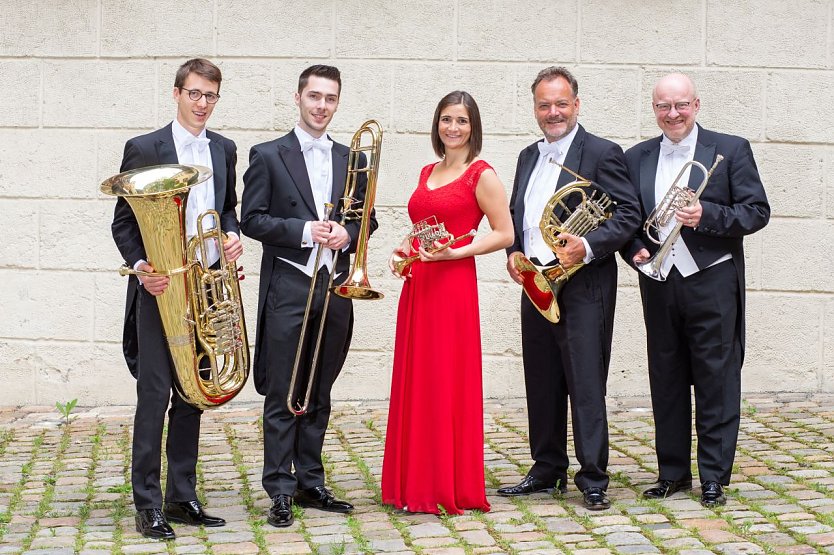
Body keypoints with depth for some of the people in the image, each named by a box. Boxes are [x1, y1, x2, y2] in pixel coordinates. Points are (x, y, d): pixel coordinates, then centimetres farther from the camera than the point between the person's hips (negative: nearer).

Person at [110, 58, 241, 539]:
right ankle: (148, 504, 2)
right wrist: (141, 267, -18)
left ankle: (182, 496, 19)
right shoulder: (144, 148, -5)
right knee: (155, 395, -5)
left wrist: (233, 234, -1)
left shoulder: (224, 149, 10)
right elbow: (124, 221, -3)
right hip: (161, 288, -5)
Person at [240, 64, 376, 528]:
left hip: (335, 289, 4)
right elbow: (252, 219, -5)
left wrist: (348, 234, -7)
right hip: (288, 286, -4)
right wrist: (305, 230, -17)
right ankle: (281, 490, 4)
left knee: (319, 396, 11)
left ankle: (311, 483, 19)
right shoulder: (268, 155, 1)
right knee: (282, 397, -1)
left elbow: (367, 217, 15)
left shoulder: (352, 159, 13)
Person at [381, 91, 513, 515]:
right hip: (417, 285, 7)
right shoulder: (427, 173, 16)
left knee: (447, 384, -5)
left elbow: (504, 234, -8)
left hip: (453, 285, -7)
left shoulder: (481, 175, -5)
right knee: (414, 383, 8)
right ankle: (415, 484, 16)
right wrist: (405, 248, 6)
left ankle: (451, 488, 4)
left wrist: (454, 253, -17)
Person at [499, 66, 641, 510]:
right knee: (541, 385, 12)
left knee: (586, 385, -5)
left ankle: (593, 480, 0)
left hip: (583, 286, -7)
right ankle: (547, 470, 23)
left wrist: (588, 246, -23)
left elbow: (629, 214, -10)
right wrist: (514, 252, 4)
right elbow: (515, 216, 23)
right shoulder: (529, 157, 17)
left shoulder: (602, 153, -5)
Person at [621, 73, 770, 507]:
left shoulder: (730, 150, 0)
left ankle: (714, 478, 8)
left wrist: (707, 215, -18)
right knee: (666, 382, 10)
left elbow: (757, 211, -4)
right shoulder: (636, 158, 11)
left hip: (712, 281, -4)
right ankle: (673, 473, 20)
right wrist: (634, 249, -4)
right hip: (659, 285, 4)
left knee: (716, 382, 0)